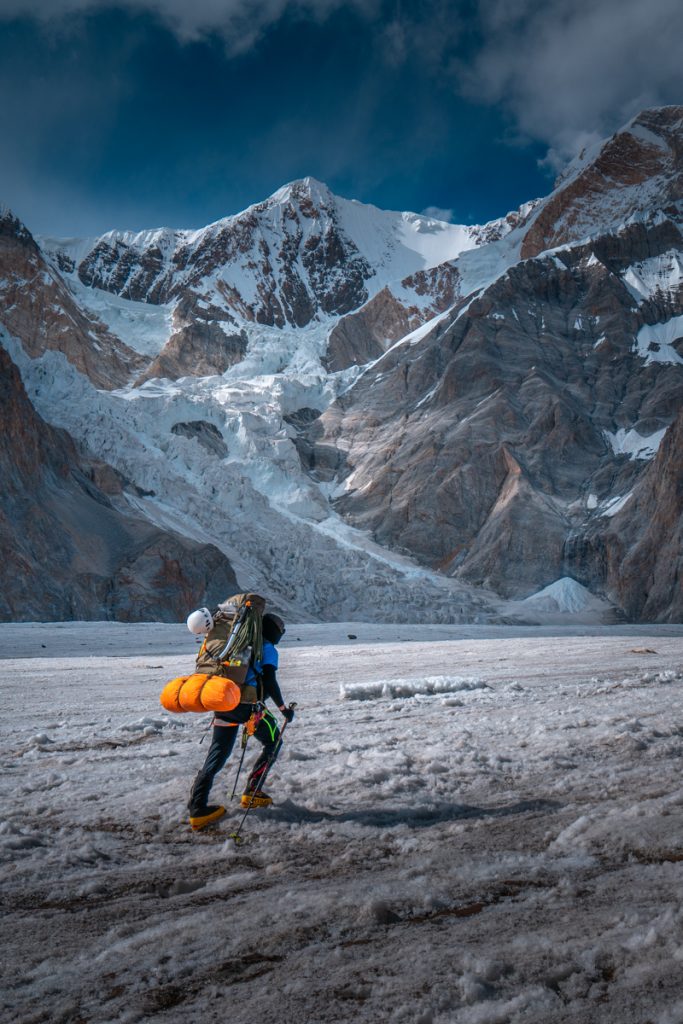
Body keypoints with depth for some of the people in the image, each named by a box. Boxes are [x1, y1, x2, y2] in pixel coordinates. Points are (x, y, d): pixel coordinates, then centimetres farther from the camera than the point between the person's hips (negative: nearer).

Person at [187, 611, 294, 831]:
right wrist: (282, 707, -2)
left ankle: (197, 808, 2)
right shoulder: (268, 649, 1)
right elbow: (269, 681, -10)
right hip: (248, 704, -6)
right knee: (273, 743, 15)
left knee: (217, 753, 10)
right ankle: (252, 792, 12)